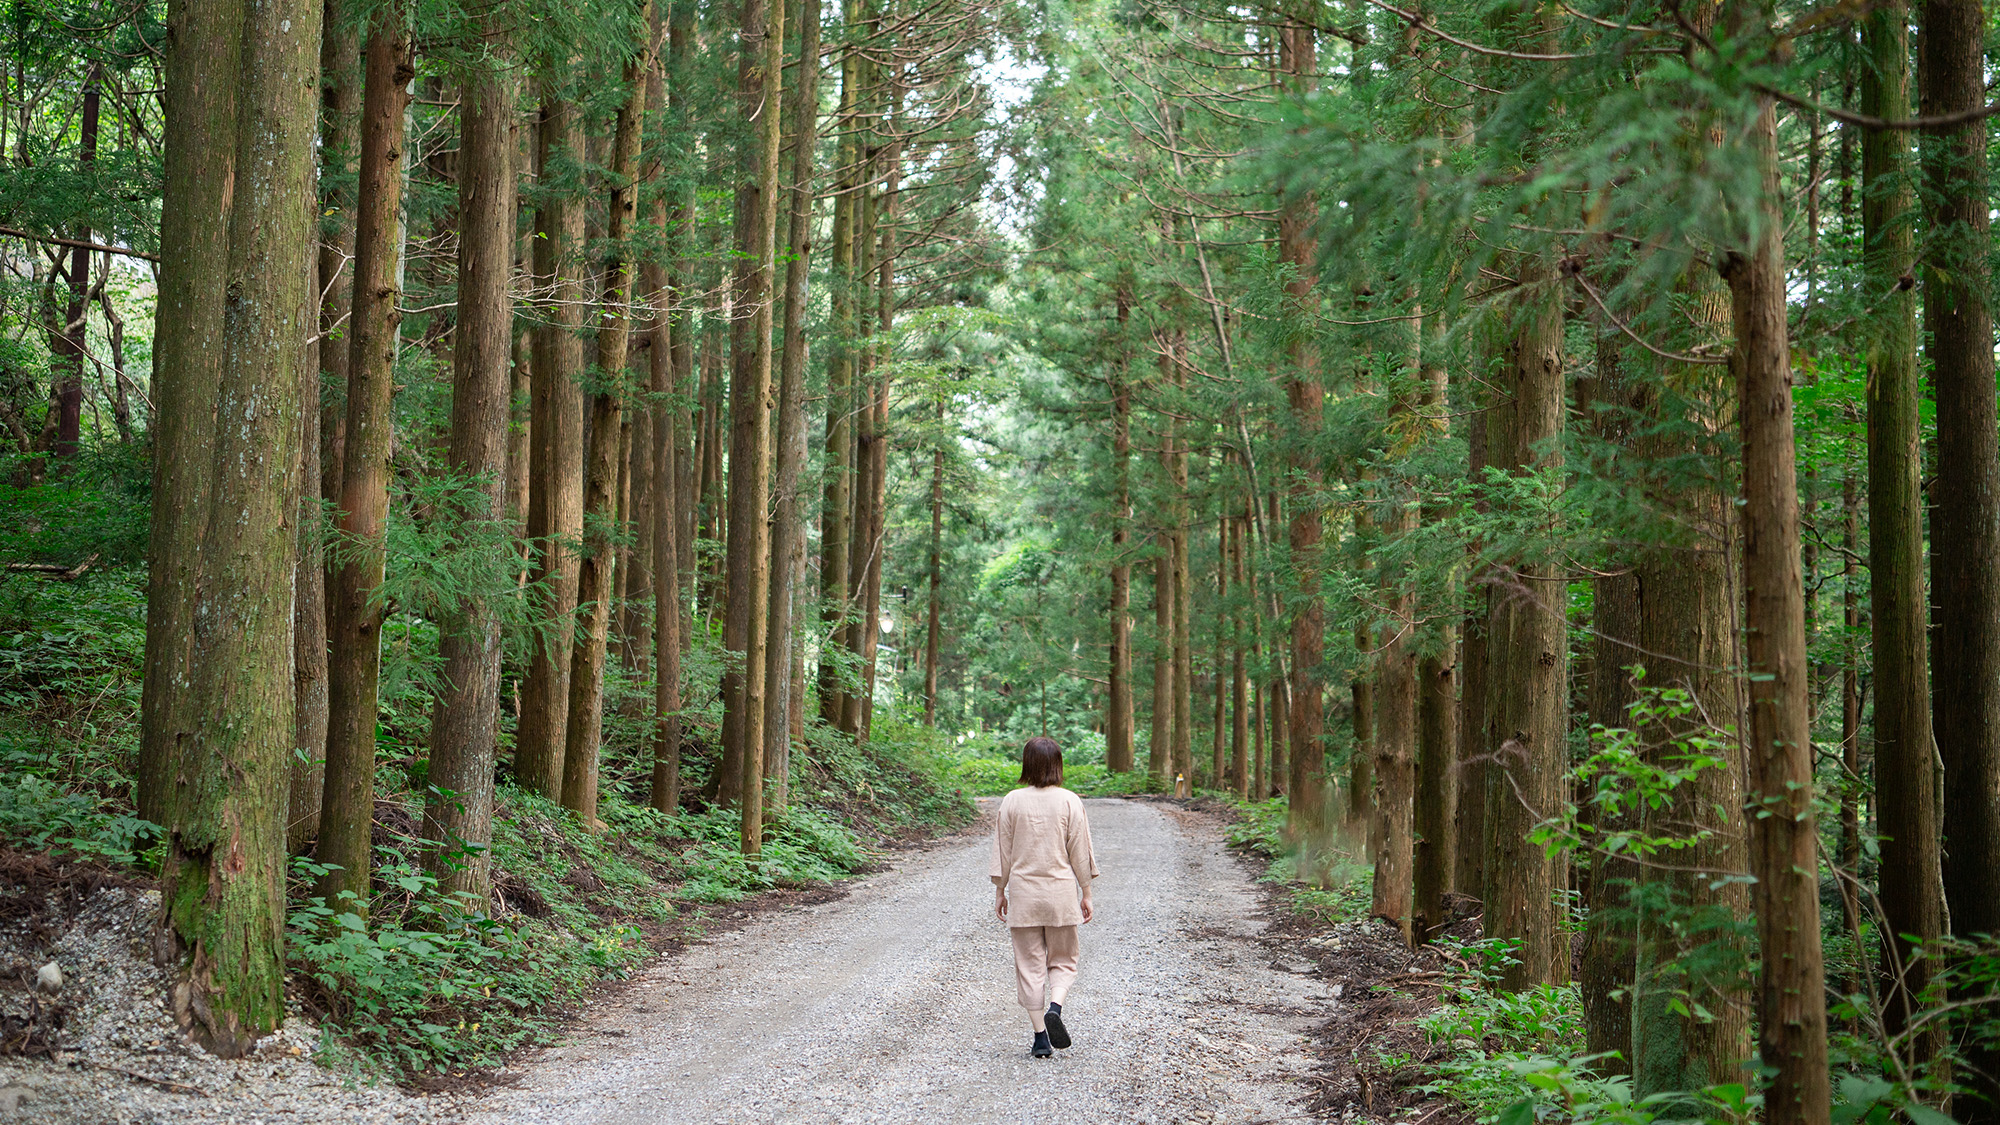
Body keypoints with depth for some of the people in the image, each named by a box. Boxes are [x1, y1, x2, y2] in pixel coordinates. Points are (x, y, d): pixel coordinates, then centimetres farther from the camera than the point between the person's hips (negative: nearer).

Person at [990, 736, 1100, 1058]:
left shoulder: (1012, 802, -3)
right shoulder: (1069, 802, -5)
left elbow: (1003, 850, 2)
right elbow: (1080, 851, -2)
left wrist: (999, 891, 12)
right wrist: (1086, 893, 7)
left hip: (1023, 892, 1)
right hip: (1061, 891, 0)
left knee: (1030, 965, 7)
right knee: (1063, 959, 14)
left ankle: (1040, 1038, 6)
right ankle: (1055, 1007, -12)